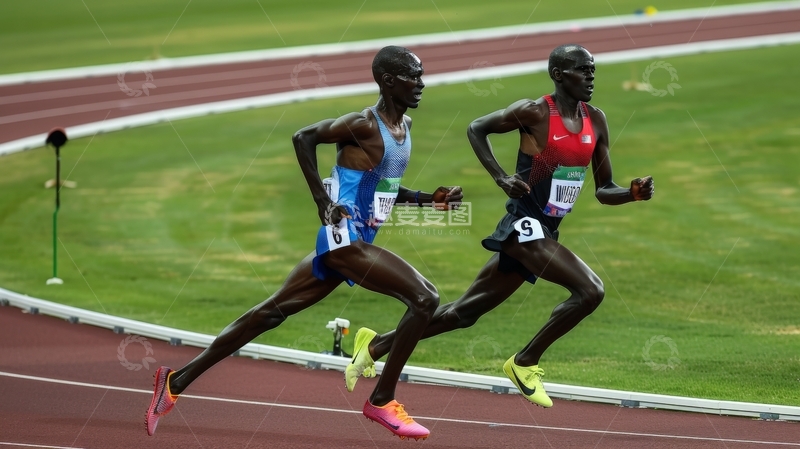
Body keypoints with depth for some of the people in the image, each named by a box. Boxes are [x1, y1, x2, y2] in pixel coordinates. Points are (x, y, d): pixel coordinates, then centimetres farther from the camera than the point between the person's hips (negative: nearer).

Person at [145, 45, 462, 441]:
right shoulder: (364, 125, -14)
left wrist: (429, 200, 10)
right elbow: (303, 137, -14)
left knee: (272, 312, 10)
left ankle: (178, 380, 13)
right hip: (344, 238, -9)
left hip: (356, 242, 9)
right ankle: (382, 402, -5)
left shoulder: (404, 126, 14)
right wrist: (322, 200, -17)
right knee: (424, 299, -14)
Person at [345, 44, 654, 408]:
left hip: (547, 233, 7)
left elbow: (604, 191, 13)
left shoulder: (596, 122, 9)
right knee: (590, 291, -22)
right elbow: (476, 128, 0)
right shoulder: (534, 112, -10)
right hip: (524, 225, -7)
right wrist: (501, 179, -12)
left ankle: (377, 344, 25)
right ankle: (525, 362, -6)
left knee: (465, 312, 13)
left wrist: (634, 193, -8)